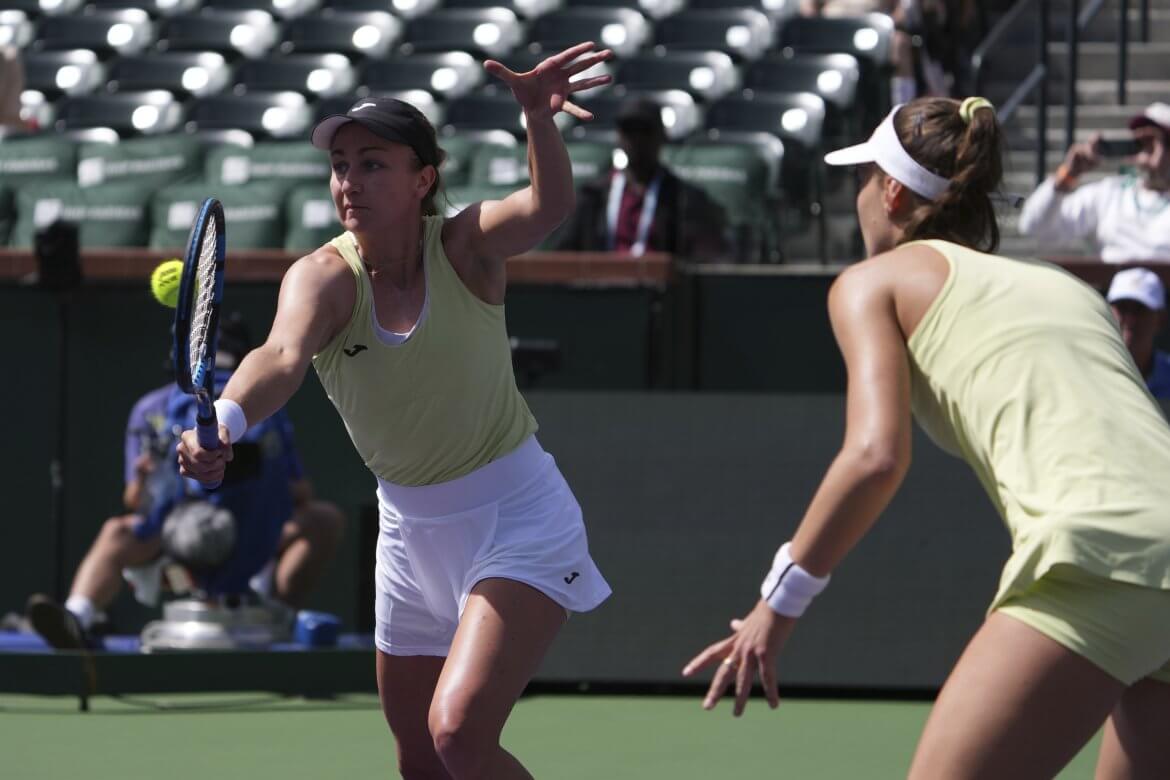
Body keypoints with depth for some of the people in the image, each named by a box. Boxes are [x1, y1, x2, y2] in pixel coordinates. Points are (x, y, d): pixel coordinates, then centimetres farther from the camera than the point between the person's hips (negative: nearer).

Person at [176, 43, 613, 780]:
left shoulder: (464, 246, -15)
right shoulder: (323, 277, -13)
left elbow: (548, 207, -37)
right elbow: (284, 356, -34)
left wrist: (540, 118, -58)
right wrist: (225, 420, -56)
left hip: (517, 518, -4)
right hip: (411, 529, 4)